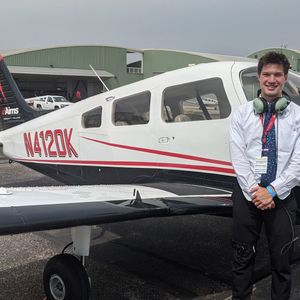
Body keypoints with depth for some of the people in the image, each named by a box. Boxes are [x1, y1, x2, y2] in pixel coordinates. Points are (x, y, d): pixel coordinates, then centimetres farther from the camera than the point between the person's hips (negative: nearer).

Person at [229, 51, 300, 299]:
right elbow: (238, 156, -3)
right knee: (243, 258, 11)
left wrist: (272, 190, -12)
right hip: (247, 193, 1)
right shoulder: (243, 113, 4)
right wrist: (255, 189, -12)